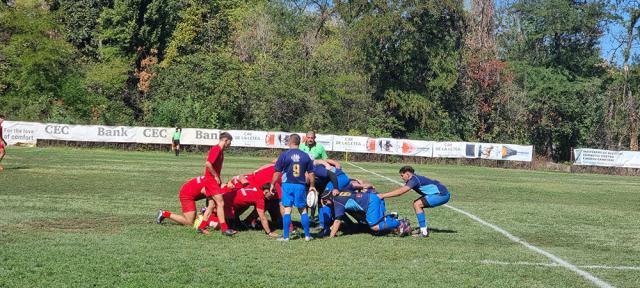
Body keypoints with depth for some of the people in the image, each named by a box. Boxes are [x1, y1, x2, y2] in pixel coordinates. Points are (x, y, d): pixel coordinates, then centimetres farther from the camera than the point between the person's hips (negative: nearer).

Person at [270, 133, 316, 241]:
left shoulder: (284, 155, -4)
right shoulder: (305, 156, 4)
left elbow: (277, 172, -3)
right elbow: (311, 173, 8)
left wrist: (273, 184, 9)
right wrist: (311, 186, 21)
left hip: (288, 185, -2)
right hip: (300, 186, 2)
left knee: (287, 209, 1)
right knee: (303, 210, 11)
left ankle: (285, 236, 1)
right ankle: (307, 235, 14)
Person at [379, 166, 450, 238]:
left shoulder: (414, 179, -17)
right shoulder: (412, 179, 12)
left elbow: (401, 191, -25)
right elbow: (400, 190, 9)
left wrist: (383, 195, -23)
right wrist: (384, 195, -2)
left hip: (442, 195, -10)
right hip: (440, 194, 10)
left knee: (417, 204, -13)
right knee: (416, 204, 11)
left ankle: (424, 232, -13)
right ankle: (424, 229, 13)